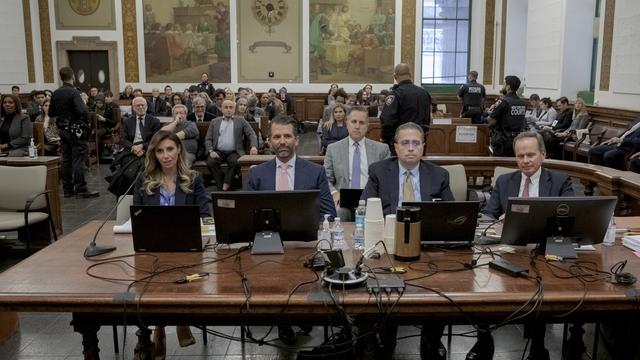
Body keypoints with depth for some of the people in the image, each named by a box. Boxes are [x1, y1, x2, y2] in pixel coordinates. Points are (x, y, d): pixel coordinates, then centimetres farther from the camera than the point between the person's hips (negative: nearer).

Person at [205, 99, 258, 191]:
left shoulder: (240, 121, 12)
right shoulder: (215, 122, 16)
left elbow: (251, 134, 4)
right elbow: (208, 139, 13)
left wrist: (254, 147, -16)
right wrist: (211, 151, -7)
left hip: (234, 152, -1)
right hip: (218, 152, 1)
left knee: (235, 162, -34)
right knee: (210, 162, -29)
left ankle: (225, 186, -21)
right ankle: (221, 185, -16)